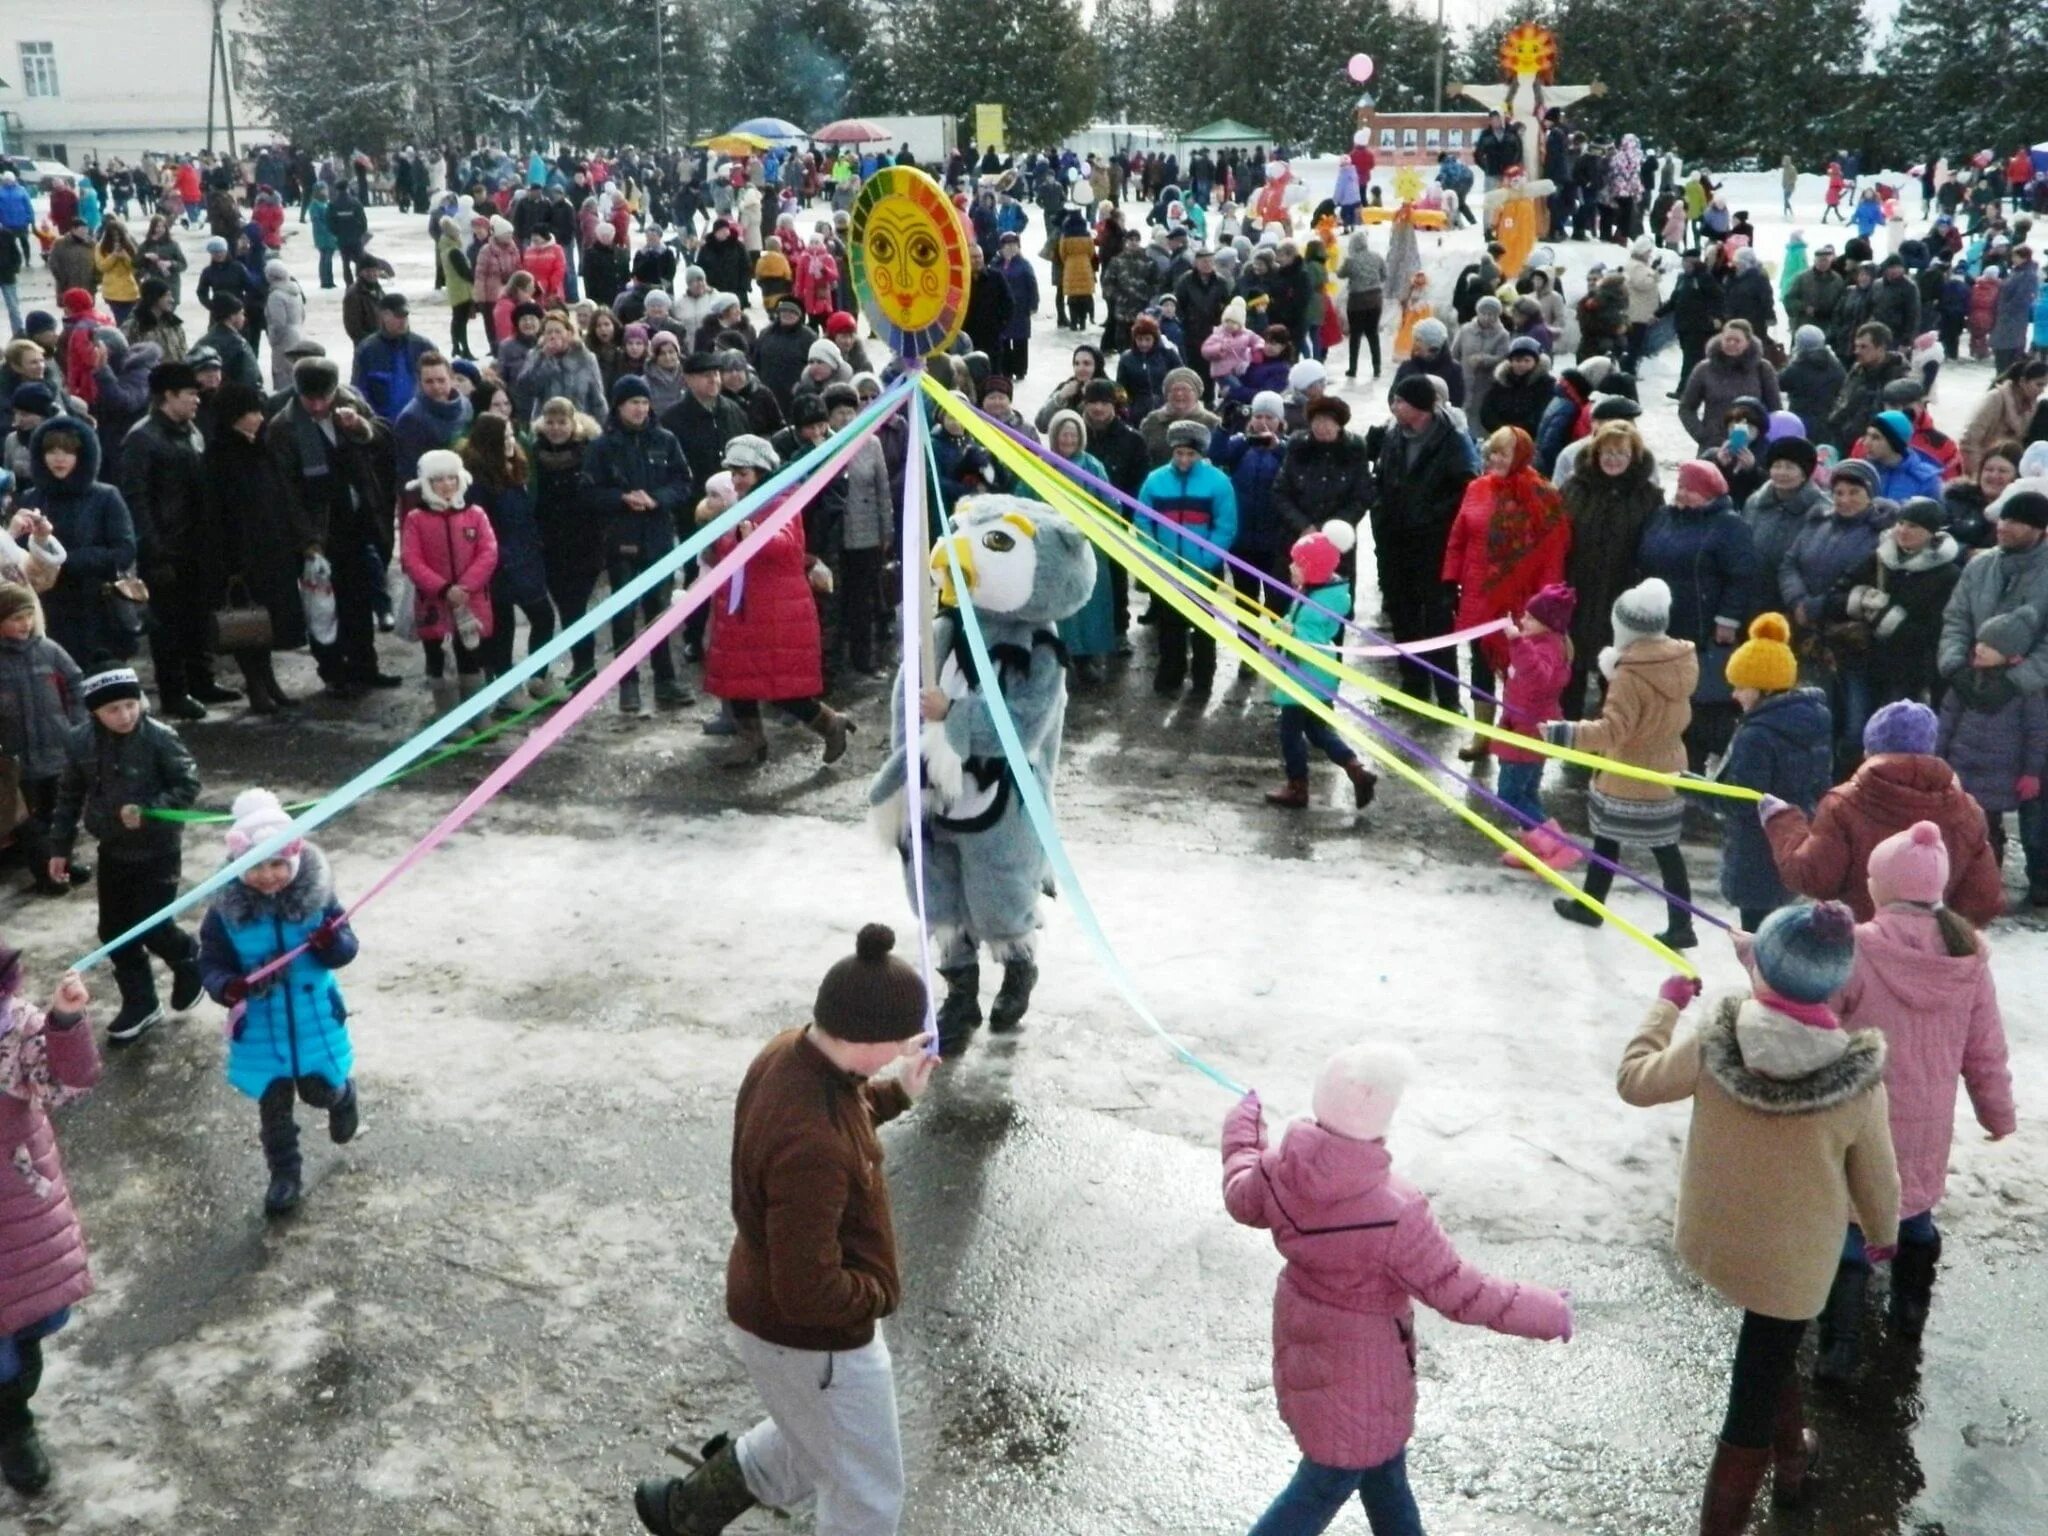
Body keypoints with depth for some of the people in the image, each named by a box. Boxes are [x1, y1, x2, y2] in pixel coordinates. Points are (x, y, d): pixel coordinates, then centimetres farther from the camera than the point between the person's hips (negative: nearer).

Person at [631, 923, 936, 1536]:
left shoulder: (792, 1052, -13)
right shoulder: (810, 1147, -40)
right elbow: (809, 1293, -34)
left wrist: (895, 1094, 3)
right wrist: (878, 1294, -16)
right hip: (813, 1339, -9)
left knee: (817, 1445, 34)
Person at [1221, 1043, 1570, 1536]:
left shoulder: (1281, 1169, -18)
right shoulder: (1394, 1214, -36)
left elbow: (1242, 1201, 5)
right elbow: (1461, 1292, -24)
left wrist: (1242, 1129, 23)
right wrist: (1549, 1314, -9)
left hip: (1305, 1336, 7)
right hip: (1353, 1365, -7)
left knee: (1379, 1455, 28)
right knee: (1329, 1480, 15)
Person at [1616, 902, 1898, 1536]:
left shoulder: (1713, 1042, -22)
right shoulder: (1858, 1079, -23)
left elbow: (1635, 1081, -5)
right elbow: (1875, 1179, -9)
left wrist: (1667, 1003, 10)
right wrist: (1883, 1233, 14)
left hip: (1715, 1238, 4)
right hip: (1794, 1260, -3)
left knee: (1768, 1349, 33)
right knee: (1753, 1403, 9)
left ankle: (1790, 1456, 58)